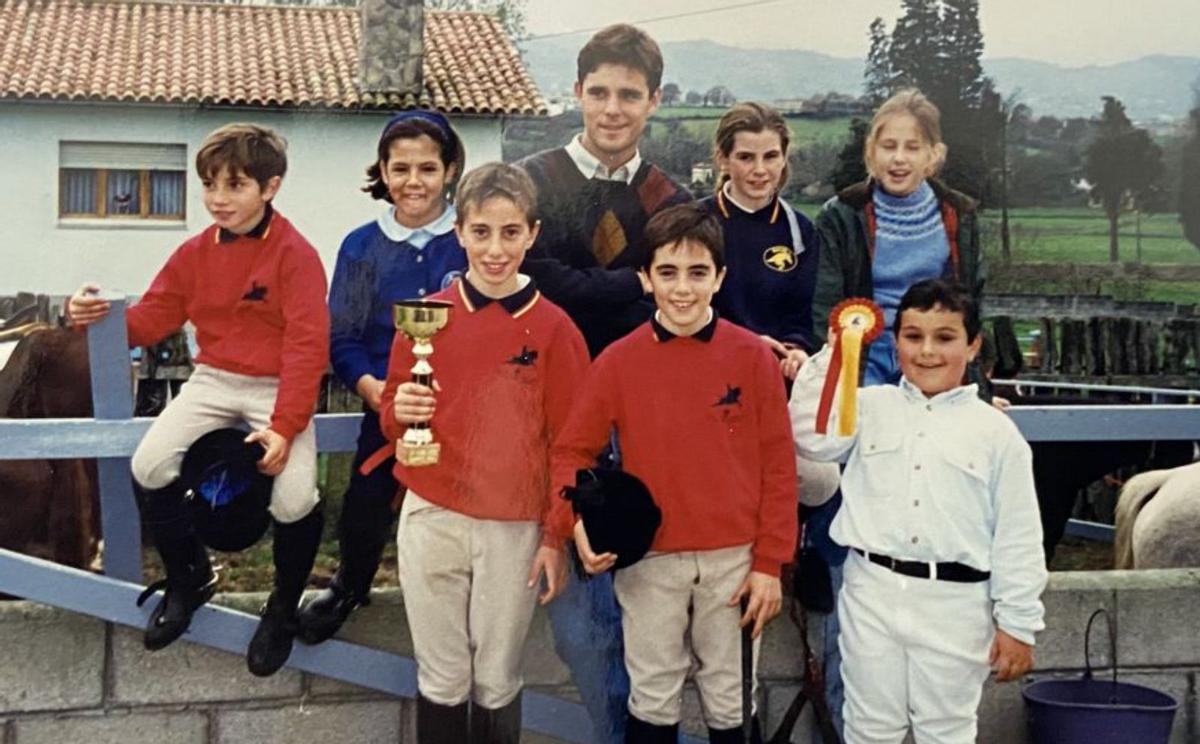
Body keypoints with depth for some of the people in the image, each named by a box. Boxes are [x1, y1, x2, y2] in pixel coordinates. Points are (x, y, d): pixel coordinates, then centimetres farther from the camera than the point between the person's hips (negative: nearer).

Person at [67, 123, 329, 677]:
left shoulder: (295, 255, -11)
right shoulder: (196, 252, 6)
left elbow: (307, 345, -15)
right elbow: (153, 318, 7)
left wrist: (284, 425, -22)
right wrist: (103, 316, -15)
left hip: (277, 387, -5)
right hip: (213, 381, 5)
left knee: (294, 500, -25)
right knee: (148, 467, -17)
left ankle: (284, 608, 7)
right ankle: (188, 578, 11)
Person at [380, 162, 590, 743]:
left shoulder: (554, 329, -4)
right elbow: (391, 420, 8)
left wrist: (556, 537, -1)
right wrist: (400, 411, -14)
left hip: (516, 529, -1)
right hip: (432, 521, 1)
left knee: (497, 685, 10)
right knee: (442, 682, 10)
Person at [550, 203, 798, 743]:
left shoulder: (752, 356, -5)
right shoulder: (617, 361, -3)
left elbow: (778, 465, -3)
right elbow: (572, 451, 1)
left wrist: (769, 562, -5)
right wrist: (580, 518, -17)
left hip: (734, 559, 0)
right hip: (649, 560, 0)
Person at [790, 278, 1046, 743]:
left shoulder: (996, 432, 0)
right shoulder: (870, 407, 6)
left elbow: (1018, 536, 0)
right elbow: (812, 437, -8)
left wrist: (1017, 622, -2)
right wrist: (833, 356, -7)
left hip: (954, 603, -1)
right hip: (872, 593, 2)